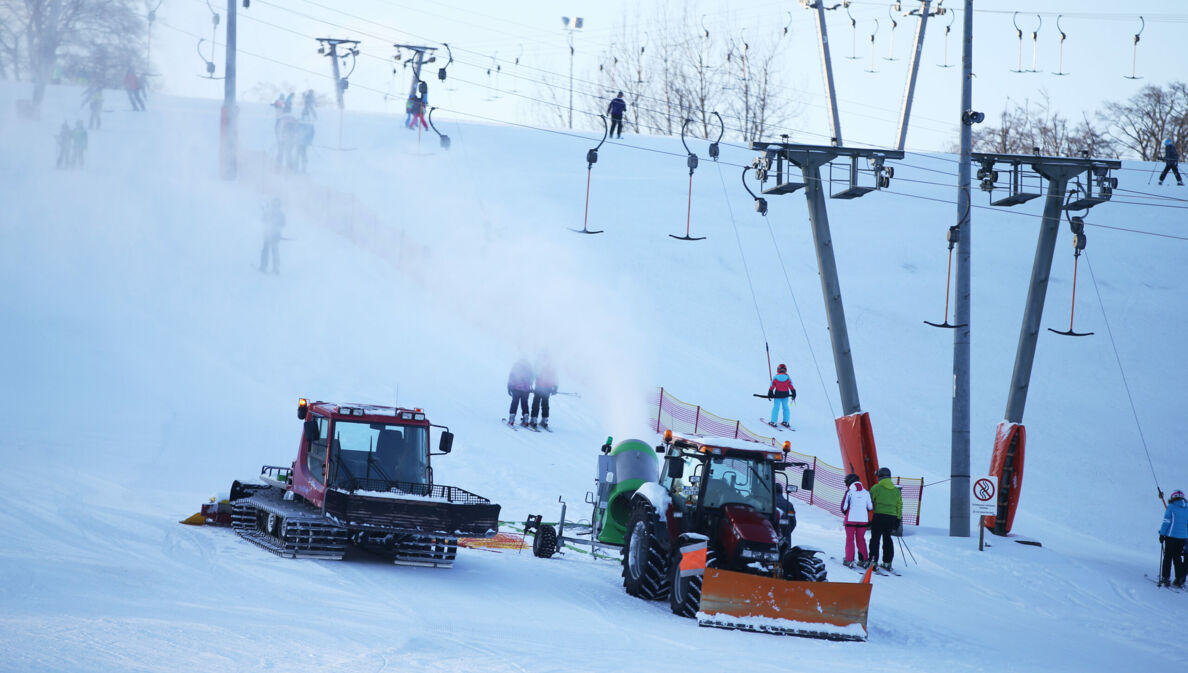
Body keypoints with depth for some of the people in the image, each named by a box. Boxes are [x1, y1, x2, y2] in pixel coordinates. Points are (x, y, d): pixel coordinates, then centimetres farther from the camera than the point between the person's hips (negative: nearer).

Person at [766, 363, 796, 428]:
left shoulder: (775, 378, -8)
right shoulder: (787, 378, -5)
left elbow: (772, 386, -4)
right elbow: (791, 386, -1)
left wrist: (770, 394, 5)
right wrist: (793, 394, 9)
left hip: (777, 395, -2)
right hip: (785, 395, 2)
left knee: (776, 407, 4)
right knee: (785, 407, 13)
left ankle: (773, 422, 3)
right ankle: (785, 422, 14)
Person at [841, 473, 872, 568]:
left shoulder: (849, 492, -8)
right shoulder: (866, 492, 2)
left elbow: (844, 506, -9)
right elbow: (871, 507, 4)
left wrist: (845, 513, 12)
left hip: (851, 519, -3)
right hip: (863, 519, 3)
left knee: (850, 539, 6)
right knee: (861, 539, 14)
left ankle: (849, 560, 1)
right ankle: (863, 560, 12)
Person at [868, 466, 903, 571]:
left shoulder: (876, 488, -2)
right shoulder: (896, 490, 13)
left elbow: (870, 502, -2)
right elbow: (899, 506, 16)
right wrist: (898, 520, 21)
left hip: (878, 516, -4)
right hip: (891, 517, 4)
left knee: (875, 539, -1)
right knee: (887, 539, 13)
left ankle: (873, 561, -6)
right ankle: (887, 562, 12)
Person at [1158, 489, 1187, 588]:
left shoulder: (1171, 507, -6)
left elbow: (1166, 522, -10)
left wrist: (1162, 534, -4)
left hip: (1171, 536, -4)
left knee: (1168, 557, 5)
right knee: (1178, 557, 12)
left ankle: (1165, 579, 3)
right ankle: (1179, 580, 7)